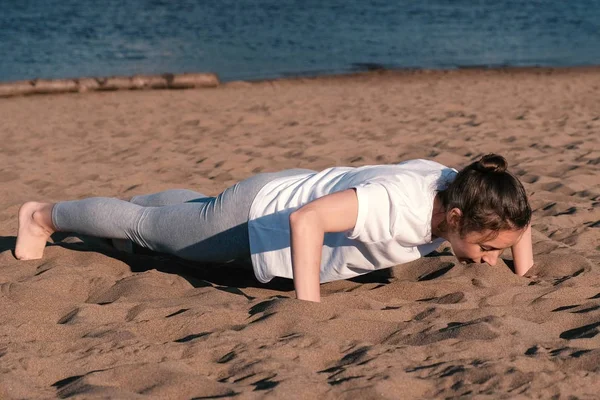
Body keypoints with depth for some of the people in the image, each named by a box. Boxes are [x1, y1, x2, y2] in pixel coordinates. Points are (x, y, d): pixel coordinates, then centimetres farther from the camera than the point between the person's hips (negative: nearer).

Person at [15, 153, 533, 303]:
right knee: (146, 227, 19)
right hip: (257, 212, -6)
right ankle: (44, 215, 44)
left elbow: (515, 207, 3)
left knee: (195, 208, 37)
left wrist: (524, 267, -7)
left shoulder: (462, 189, -19)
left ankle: (134, 203, 65)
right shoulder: (402, 202, -43)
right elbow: (306, 221, -49)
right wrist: (309, 307, -47)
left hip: (292, 190, 7)